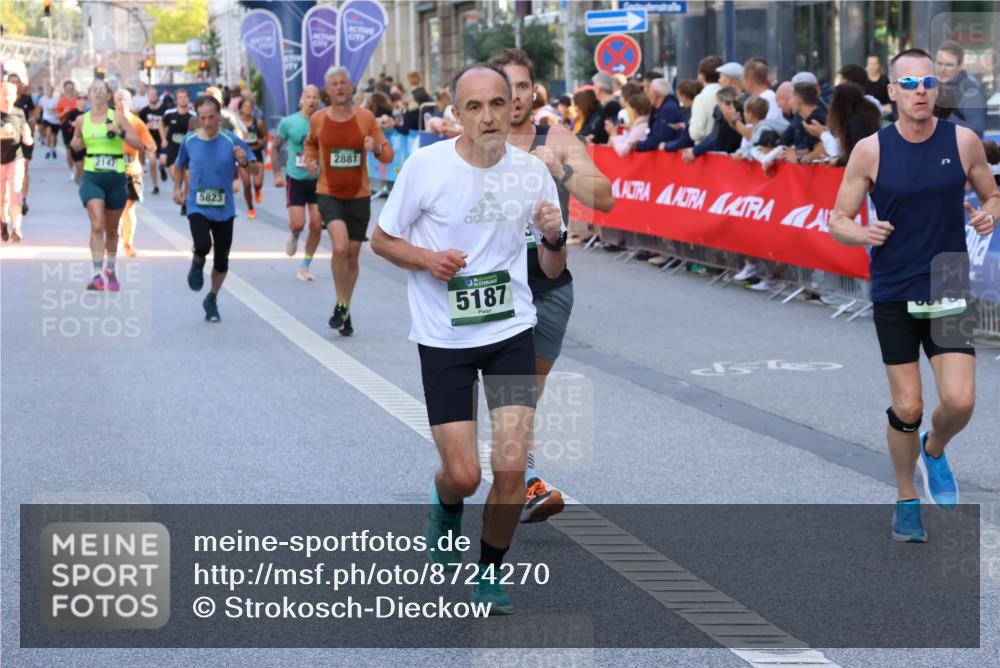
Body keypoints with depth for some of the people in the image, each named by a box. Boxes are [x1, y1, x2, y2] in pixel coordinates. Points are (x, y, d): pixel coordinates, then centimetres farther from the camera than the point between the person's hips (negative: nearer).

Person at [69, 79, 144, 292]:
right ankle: (97, 274, -19)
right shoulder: (81, 120, 4)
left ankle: (111, 271, 33)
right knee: (97, 226, -17)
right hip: (92, 177, 0)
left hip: (116, 178, 0)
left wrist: (120, 133, -19)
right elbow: (77, 144, 21)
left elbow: (139, 143, -4)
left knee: (111, 229, 13)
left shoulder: (117, 116, -2)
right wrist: (74, 143, -2)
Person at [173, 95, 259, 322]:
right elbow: (180, 166, 19)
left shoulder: (232, 141, -8)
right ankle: (197, 265, 11)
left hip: (224, 209, 0)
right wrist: (178, 188, 10)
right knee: (203, 245, -27)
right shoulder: (189, 141, -2)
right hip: (197, 207, 0)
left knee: (221, 261, 6)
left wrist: (245, 162, -25)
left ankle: (212, 300, 31)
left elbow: (256, 169, -5)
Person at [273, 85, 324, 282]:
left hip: (318, 180, 2)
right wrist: (277, 173, -1)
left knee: (316, 226, -1)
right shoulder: (288, 122, -5)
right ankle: (293, 236, 29)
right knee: (298, 224, -10)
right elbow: (276, 148, 5)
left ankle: (305, 267, 14)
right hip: (296, 179, -2)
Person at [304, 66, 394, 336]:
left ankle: (346, 312, 26)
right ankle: (341, 304, -5)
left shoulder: (366, 118, -3)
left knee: (352, 254, 9)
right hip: (328, 194, -1)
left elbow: (388, 154, 1)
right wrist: (310, 159, 1)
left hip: (359, 195, 1)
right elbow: (310, 143, 21)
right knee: (340, 247, -23)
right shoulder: (318, 119, -1)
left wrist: (376, 147, -21)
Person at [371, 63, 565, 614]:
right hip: (443, 340, -1)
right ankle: (445, 508, 36)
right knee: (463, 475, -3)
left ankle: (490, 573, 16)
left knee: (511, 468, -9)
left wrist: (553, 239, -14)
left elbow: (552, 271, 8)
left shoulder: (532, 171, 0)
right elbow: (382, 240, 3)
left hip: (511, 331, 2)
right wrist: (427, 259, -16)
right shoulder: (426, 165, -8)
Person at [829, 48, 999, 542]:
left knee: (959, 402, -11)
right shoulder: (870, 150, -6)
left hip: (949, 292, 1)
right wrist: (864, 234, -22)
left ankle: (934, 452, 24)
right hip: (893, 296, -1)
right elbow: (837, 221, 0)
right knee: (907, 409, 2)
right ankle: (906, 502, 25)